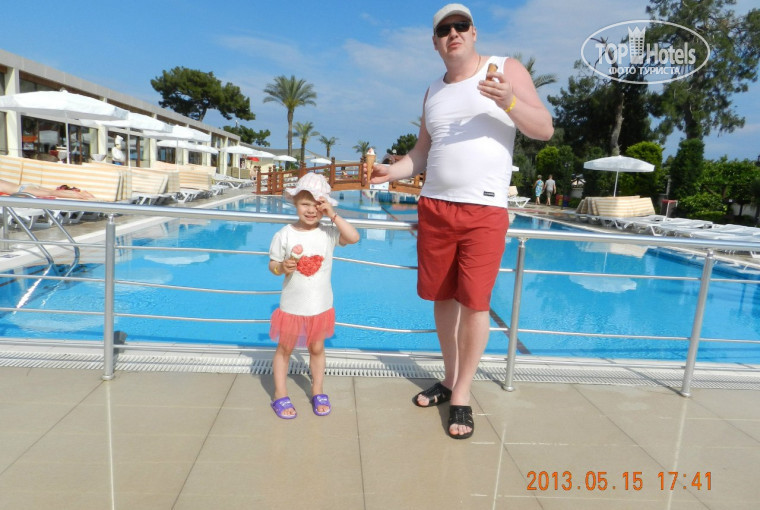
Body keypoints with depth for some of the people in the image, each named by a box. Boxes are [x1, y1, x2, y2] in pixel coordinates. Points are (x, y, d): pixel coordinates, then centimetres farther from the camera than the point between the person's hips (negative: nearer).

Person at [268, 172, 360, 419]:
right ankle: (280, 395, 29)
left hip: (320, 306, 1)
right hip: (291, 305, -1)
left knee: (317, 349, 17)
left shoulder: (328, 233, -8)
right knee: (284, 349, 14)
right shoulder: (285, 234, -10)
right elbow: (272, 264, -3)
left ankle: (317, 393, 34)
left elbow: (354, 237, -22)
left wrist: (333, 216, -22)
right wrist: (282, 267, -24)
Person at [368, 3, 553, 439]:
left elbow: (545, 129, -2)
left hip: (485, 210, -4)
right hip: (434, 207, 5)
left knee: (474, 302, -7)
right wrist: (393, 171, 1)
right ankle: (450, 379, 26)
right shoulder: (434, 92, 16)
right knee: (442, 297, 9)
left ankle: (462, 396, 8)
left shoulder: (507, 69, 4)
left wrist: (509, 102, -20)